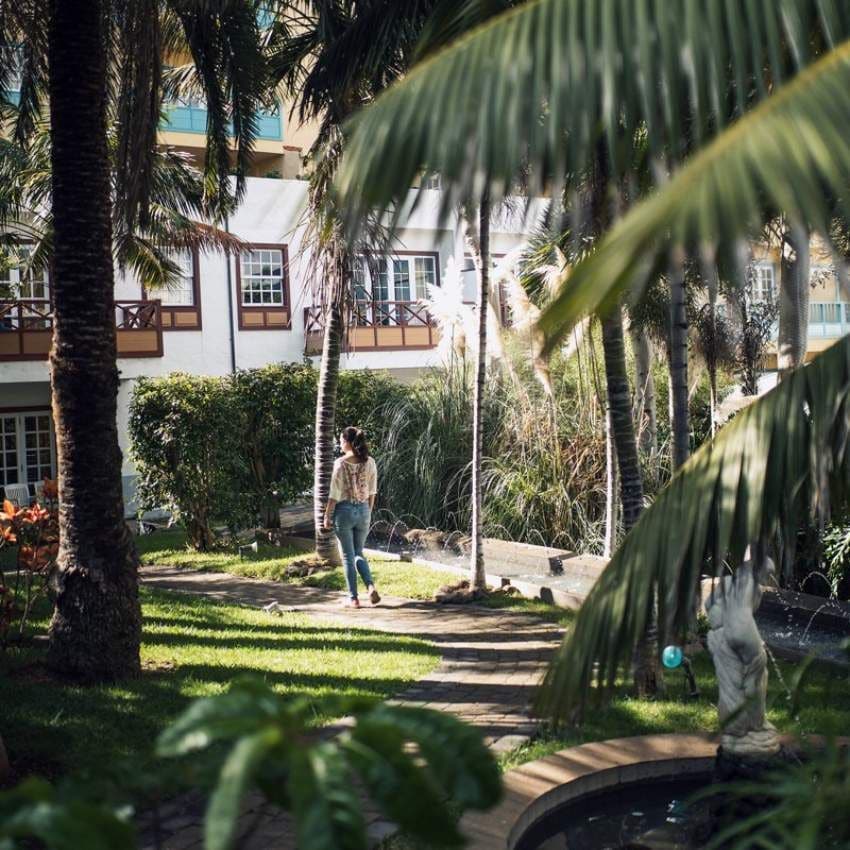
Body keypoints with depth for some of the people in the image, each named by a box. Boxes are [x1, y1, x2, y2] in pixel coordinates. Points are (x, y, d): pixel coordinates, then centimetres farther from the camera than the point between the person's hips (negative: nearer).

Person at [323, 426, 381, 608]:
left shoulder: (341, 463, -13)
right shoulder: (370, 462, 0)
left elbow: (334, 494, -11)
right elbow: (372, 492, 6)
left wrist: (327, 516, -2)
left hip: (344, 510, -4)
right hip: (363, 511, 4)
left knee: (348, 556, 7)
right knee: (359, 553, 18)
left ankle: (353, 598, 10)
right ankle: (371, 586, -4)